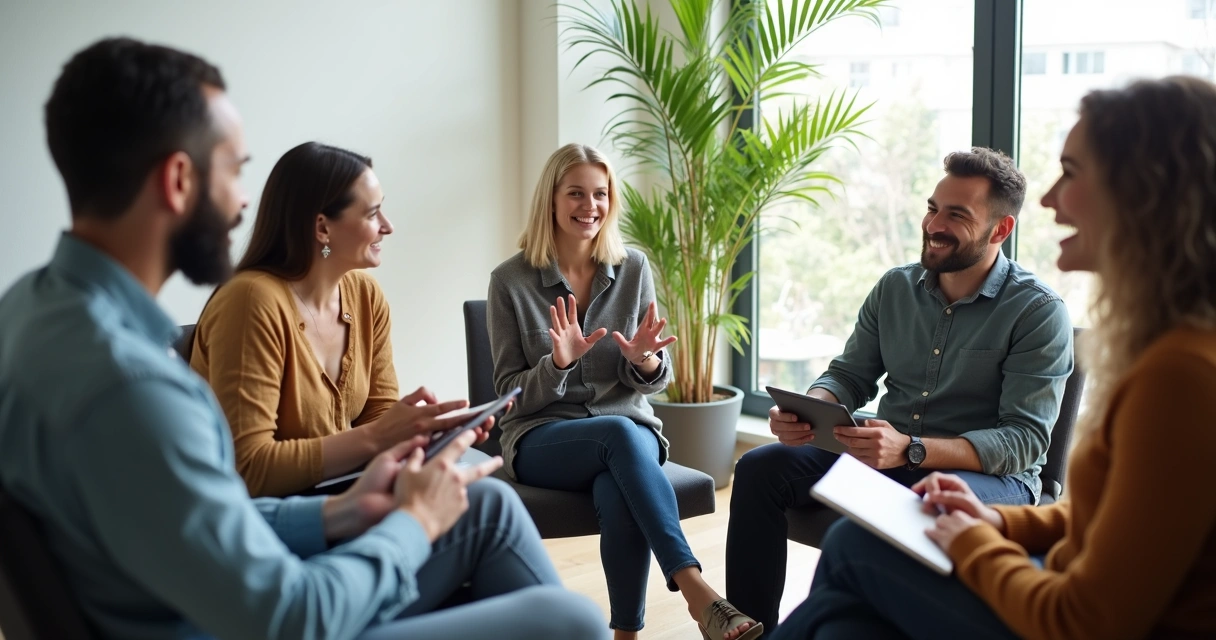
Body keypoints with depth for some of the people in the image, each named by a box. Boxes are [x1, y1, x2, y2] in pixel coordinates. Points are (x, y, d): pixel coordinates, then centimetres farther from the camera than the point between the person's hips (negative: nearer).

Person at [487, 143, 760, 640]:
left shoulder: (633, 269, 4)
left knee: (620, 499, -35)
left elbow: (655, 380, 7)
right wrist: (559, 364, -23)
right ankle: (695, 591, -39)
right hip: (542, 438, -2)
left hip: (629, 428, 2)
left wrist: (645, 360, -18)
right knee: (619, 433, -36)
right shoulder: (511, 281, -3)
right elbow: (511, 392, -3)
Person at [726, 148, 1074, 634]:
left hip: (990, 474, -5)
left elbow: (1026, 439, -17)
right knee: (760, 468, -13)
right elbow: (849, 376, 12)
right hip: (884, 455, 6)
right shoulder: (895, 288, 7)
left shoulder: (1038, 312, -11)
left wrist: (911, 449, -30)